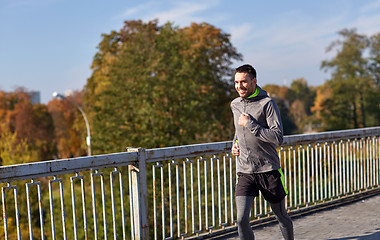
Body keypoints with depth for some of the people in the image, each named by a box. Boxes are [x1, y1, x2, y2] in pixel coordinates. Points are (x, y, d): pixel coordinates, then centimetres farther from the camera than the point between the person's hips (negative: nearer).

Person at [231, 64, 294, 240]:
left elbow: (278, 138, -17)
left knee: (281, 217, 14)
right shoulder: (235, 105, 10)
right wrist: (235, 143, 10)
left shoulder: (267, 103, -9)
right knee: (242, 220, -13)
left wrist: (250, 124, -20)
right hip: (245, 172, 3)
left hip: (269, 170, -3)